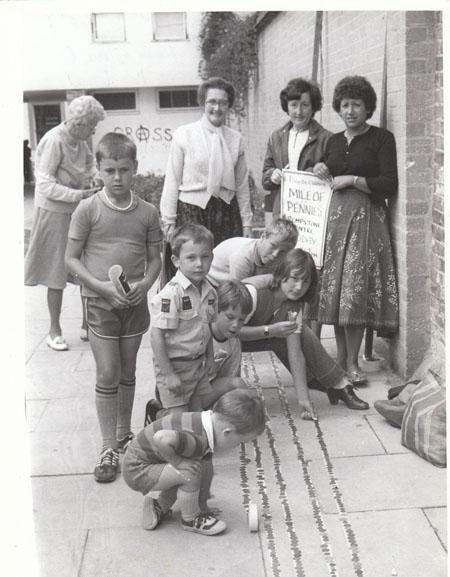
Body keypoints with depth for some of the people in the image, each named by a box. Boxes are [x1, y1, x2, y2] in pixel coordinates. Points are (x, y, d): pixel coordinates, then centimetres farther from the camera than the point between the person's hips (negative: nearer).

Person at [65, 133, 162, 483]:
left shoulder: (147, 213, -1)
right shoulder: (88, 210, -8)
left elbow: (155, 258, 6)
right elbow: (71, 258, -5)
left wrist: (145, 283, -15)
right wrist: (103, 286, -18)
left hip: (135, 301, 3)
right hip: (100, 301, -3)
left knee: (128, 372, 15)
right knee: (108, 374, -1)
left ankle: (124, 434, 33)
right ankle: (109, 448, 9)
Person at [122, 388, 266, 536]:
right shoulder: (199, 440, -34)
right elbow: (162, 438, -48)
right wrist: (176, 461, -29)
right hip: (136, 471, -9)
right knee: (191, 471, -24)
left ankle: (160, 507, 23)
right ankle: (190, 520, 1)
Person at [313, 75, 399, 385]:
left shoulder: (381, 138, 1)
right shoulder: (333, 141, 17)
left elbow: (390, 185, -8)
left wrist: (352, 180, -11)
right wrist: (323, 173, 3)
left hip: (365, 217, -5)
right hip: (334, 217, 5)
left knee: (355, 288, -10)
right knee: (334, 287, 3)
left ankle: (353, 362, 0)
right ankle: (341, 355, 14)